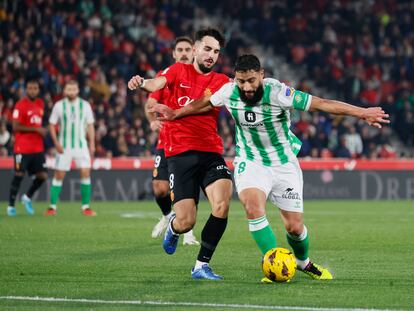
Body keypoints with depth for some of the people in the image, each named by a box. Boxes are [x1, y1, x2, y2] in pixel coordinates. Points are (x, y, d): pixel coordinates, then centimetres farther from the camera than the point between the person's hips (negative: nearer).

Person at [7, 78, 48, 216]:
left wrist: (42, 131, 9)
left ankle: (27, 197, 22)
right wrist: (35, 129, -19)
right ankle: (11, 205, 10)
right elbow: (15, 127, -16)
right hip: (22, 148, -6)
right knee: (19, 176, -3)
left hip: (38, 147, 6)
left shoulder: (41, 104, 11)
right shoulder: (20, 105, -11)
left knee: (42, 176, -1)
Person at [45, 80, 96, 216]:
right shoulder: (59, 105, -1)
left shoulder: (85, 105, 2)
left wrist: (92, 144, 2)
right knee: (59, 175, -1)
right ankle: (52, 206, 7)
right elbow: (52, 125, 3)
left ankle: (86, 206, -3)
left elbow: (90, 125, 8)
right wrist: (56, 143, -7)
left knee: (85, 173, -10)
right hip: (64, 146, -1)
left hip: (81, 145, 1)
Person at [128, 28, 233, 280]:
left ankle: (202, 266, -7)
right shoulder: (179, 71, 7)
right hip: (180, 153, -2)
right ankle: (173, 228, 33)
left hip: (211, 153, 2)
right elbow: (156, 84, -13)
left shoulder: (221, 81, 11)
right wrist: (141, 83, -36)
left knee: (222, 204, -23)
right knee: (186, 223, -8)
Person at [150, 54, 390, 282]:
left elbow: (319, 103, -28)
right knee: (253, 207, -28)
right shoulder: (229, 92, -13)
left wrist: (361, 113, -34)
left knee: (294, 226, 3)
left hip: (284, 164, -1)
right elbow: (206, 104, 10)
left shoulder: (277, 92, -25)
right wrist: (176, 114, 17)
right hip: (250, 162, 1)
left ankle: (304, 262, 36)